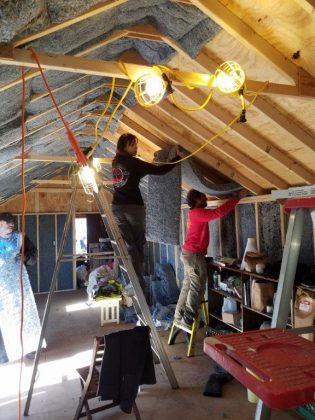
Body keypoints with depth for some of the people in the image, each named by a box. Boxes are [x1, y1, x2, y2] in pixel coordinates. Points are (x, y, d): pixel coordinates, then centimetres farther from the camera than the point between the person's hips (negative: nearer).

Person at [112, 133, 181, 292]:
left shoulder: (116, 162, 13)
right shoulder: (133, 162, -8)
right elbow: (159, 170, -10)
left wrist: (149, 165, 26)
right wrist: (178, 158, 0)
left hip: (117, 207, 6)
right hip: (133, 207, -6)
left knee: (128, 245, 7)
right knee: (138, 245, 6)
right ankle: (139, 283, 8)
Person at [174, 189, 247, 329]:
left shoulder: (195, 212, 14)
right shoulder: (198, 213, -16)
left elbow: (214, 213, 25)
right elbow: (219, 212, -24)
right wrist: (238, 197, -18)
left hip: (189, 253, 10)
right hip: (194, 254, -10)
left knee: (187, 286, 14)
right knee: (197, 288, -4)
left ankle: (179, 317, 22)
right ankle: (187, 321, 2)